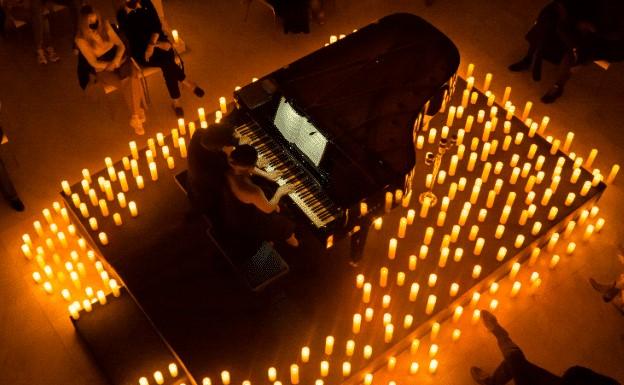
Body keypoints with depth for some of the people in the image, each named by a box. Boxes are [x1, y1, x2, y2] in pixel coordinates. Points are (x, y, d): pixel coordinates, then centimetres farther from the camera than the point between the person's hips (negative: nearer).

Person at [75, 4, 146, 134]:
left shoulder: (105, 26, -5)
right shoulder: (81, 39, -14)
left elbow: (121, 45, -1)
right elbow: (94, 63, -10)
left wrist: (116, 60, -19)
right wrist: (112, 65, -19)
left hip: (120, 59, 3)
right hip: (103, 70, -3)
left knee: (133, 77, -30)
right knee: (126, 83, -31)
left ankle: (136, 117, -19)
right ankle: (138, 112, -11)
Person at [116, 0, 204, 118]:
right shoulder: (122, 15, -10)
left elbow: (157, 24, -2)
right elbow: (135, 39, -13)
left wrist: (152, 44, -20)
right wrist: (157, 44, -21)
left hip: (157, 40, 4)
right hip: (141, 51, -4)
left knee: (168, 66, -27)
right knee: (168, 62, -29)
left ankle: (176, 102, -13)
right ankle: (185, 82, -3)